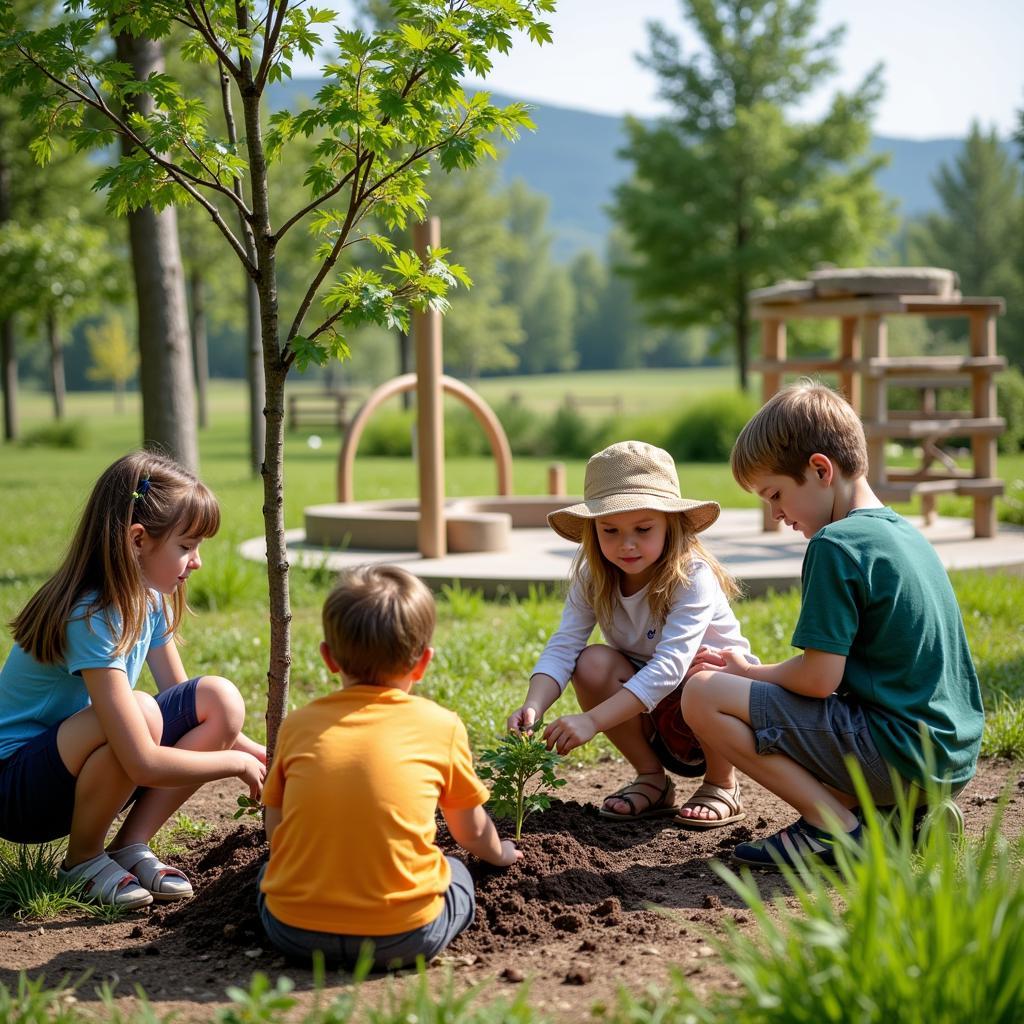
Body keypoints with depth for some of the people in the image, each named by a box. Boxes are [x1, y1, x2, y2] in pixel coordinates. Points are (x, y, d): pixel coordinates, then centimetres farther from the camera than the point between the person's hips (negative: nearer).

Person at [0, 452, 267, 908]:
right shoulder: (89, 619, -29)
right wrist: (236, 761, -19)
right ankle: (82, 859, -11)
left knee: (219, 698, -10)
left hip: (83, 775, 8)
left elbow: (182, 696, 9)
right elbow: (144, 764, -33)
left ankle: (130, 846, -3)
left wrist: (257, 753, -2)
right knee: (141, 712, -35)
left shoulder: (149, 600, -2)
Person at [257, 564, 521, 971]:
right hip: (402, 938, -2)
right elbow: (471, 833, 17)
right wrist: (499, 853, 41)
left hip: (294, 933, 2)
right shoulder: (442, 726, 3)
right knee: (456, 874, 28)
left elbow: (275, 833, 14)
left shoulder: (298, 725, 6)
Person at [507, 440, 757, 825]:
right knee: (592, 662, -24)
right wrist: (533, 707, -40)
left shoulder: (693, 577, -27)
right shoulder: (593, 578, -10)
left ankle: (722, 785, -8)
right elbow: (562, 647, -20)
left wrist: (591, 720, -47)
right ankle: (652, 780, -4)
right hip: (647, 714, 4)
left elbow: (670, 666, -38)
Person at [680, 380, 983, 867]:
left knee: (703, 695, -10)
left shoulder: (835, 546, -14)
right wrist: (754, 672, 15)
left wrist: (750, 672, 2)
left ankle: (836, 828, -9)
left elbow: (818, 678, -18)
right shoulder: (904, 532, 14)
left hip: (895, 753, -9)